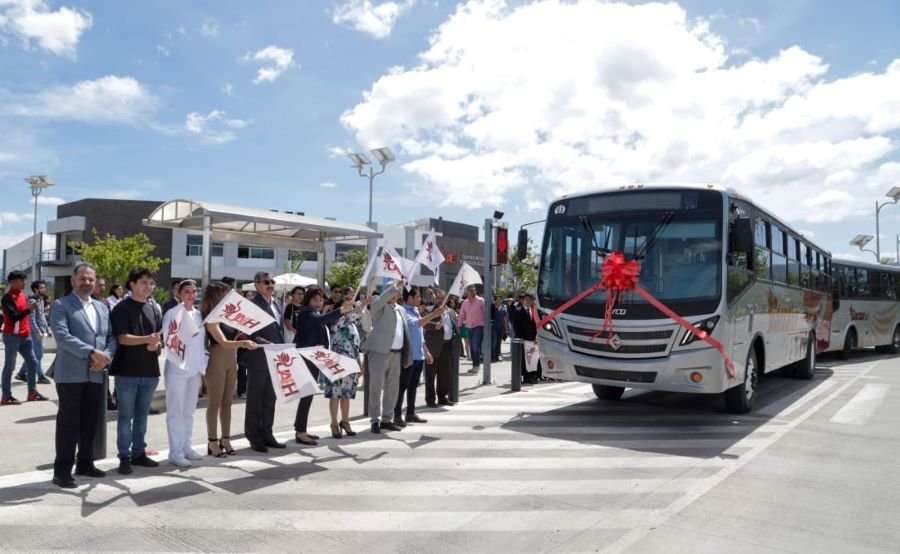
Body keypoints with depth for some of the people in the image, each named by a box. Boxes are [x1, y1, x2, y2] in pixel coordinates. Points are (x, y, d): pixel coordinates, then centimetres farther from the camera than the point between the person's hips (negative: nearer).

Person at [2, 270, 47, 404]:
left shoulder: (23, 295, 12)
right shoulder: (7, 298, -12)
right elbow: (13, 317, -22)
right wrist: (29, 309, -31)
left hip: (25, 335, 8)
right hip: (12, 336, -8)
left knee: (32, 362, 9)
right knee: (10, 366, -3)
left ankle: (32, 392, 15)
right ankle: (6, 396, 3)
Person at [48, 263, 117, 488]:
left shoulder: (102, 308, 16)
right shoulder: (61, 305, -3)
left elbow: (111, 336, 13)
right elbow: (62, 336, -16)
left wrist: (105, 356, -7)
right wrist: (92, 352, -22)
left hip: (96, 375, 6)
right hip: (70, 374, -6)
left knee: (90, 422, 12)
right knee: (68, 423, -2)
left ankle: (85, 463, 25)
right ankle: (62, 471, 6)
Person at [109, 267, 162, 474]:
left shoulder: (154, 310, 12)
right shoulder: (121, 308, -6)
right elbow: (123, 338, -15)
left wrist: (156, 344, -7)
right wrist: (147, 339, -29)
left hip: (150, 370, 5)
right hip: (127, 370, -5)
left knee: (142, 415, 14)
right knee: (126, 416, 2)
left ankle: (138, 452, 23)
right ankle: (124, 457, 10)